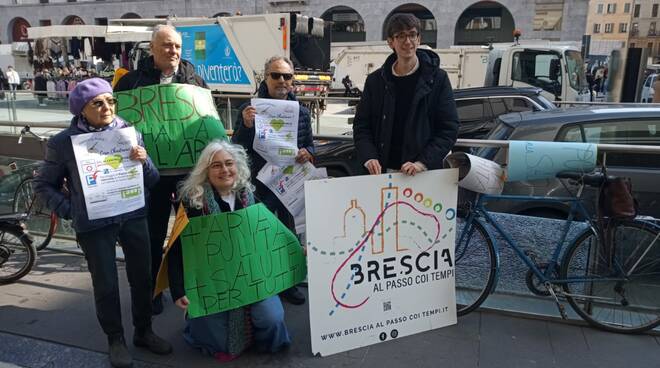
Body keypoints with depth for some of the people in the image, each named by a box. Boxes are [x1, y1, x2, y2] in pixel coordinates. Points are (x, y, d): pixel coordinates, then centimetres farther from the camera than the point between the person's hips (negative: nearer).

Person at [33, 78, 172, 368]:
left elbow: (152, 180, 3)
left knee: (142, 277, 12)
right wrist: (70, 210, -6)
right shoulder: (63, 142, -6)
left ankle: (144, 332, 32)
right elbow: (44, 184, 6)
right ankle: (115, 339, 29)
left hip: (133, 216, 3)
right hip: (93, 224, -2)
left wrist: (144, 161, -17)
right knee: (106, 284, 8)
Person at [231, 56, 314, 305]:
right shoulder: (249, 109, -4)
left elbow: (310, 143, 13)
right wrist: (246, 125, -26)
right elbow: (236, 148, -8)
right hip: (260, 184, -3)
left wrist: (307, 153, -11)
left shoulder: (301, 112, 7)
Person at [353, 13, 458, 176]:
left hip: (426, 172, -2)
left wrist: (423, 163, -16)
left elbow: (449, 128, -4)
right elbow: (361, 125, 7)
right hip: (383, 171, 2)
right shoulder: (375, 81, 6)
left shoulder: (438, 78, -1)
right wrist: (369, 157, -10)